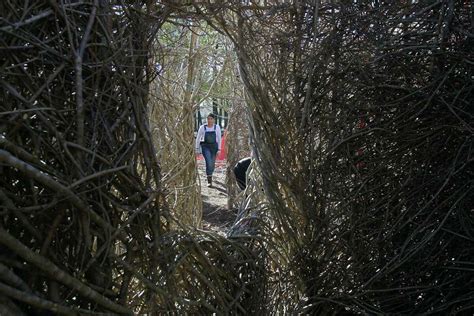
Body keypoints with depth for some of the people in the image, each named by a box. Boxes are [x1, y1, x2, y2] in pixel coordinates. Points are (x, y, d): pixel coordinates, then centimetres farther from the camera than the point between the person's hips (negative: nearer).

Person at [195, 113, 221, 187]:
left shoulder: (217, 127, -1)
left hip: (214, 146, 2)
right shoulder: (202, 127, -3)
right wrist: (197, 149, 3)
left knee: (212, 164, 7)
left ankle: (209, 175, 36)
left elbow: (219, 139, 3)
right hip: (205, 146, -2)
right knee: (209, 162, -19)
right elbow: (198, 138, 4)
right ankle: (209, 181, -14)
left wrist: (219, 149, -2)